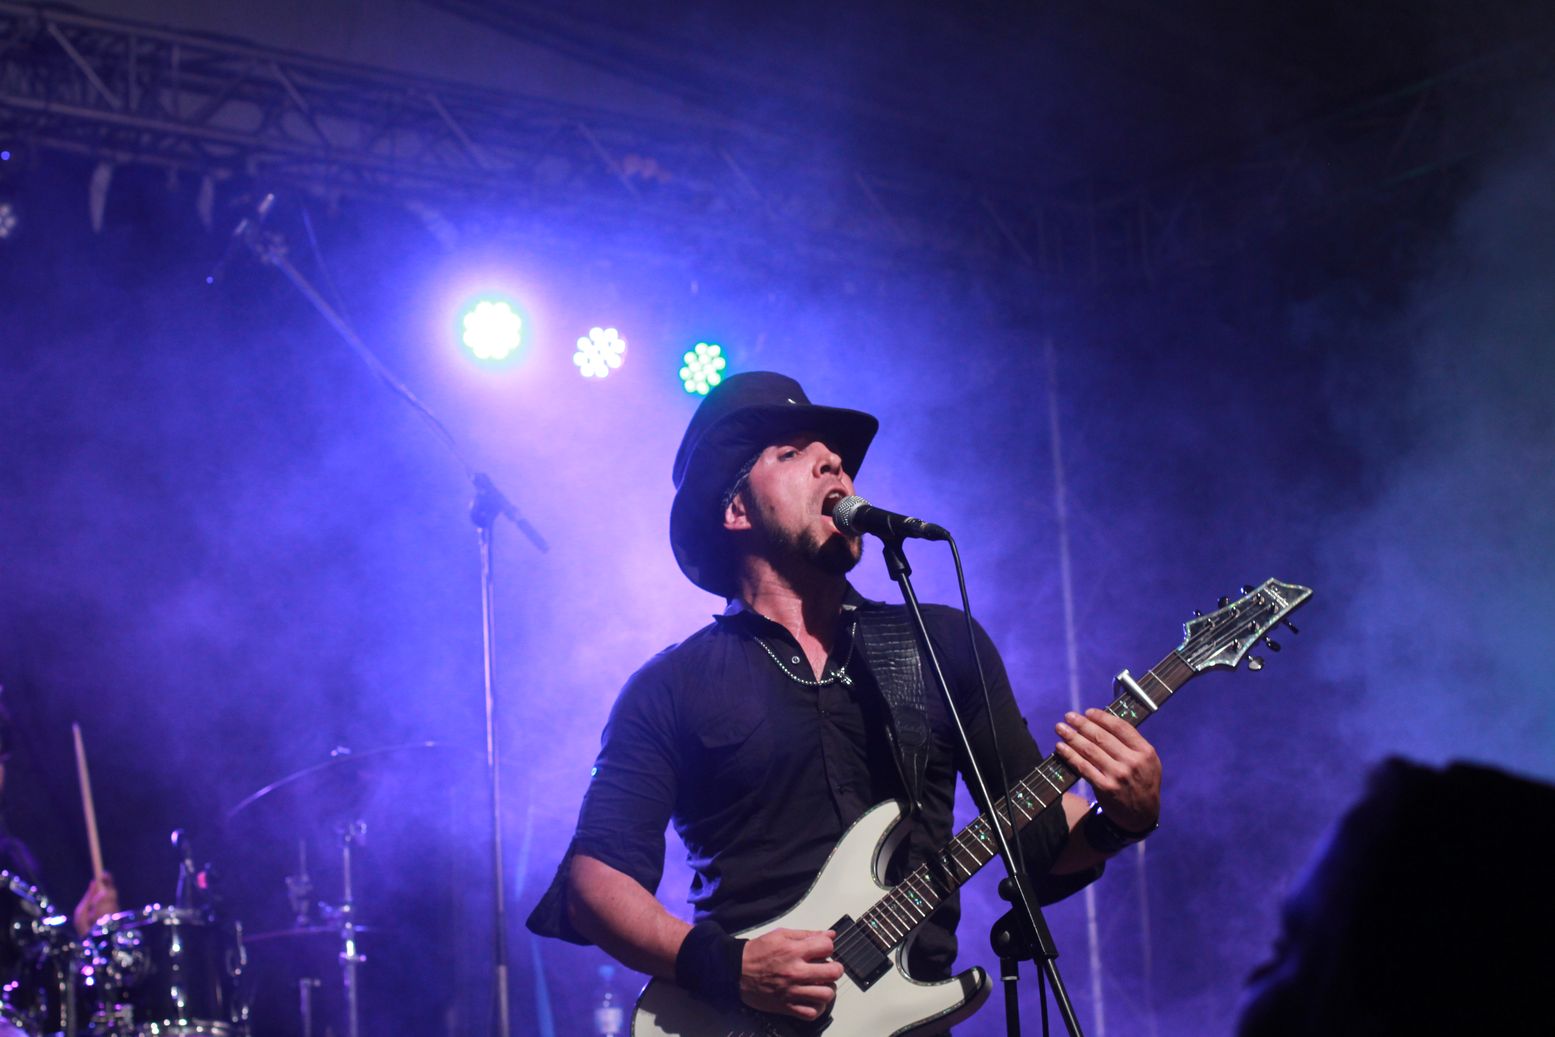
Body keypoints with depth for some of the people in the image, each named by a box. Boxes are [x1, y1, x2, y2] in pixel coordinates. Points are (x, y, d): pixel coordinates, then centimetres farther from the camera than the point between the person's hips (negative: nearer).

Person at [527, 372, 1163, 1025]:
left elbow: (1040, 837, 14)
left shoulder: (945, 644, 12)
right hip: (748, 1018, -4)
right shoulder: (672, 688, 5)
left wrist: (1121, 821, -6)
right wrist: (723, 966, -14)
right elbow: (593, 874, 0)